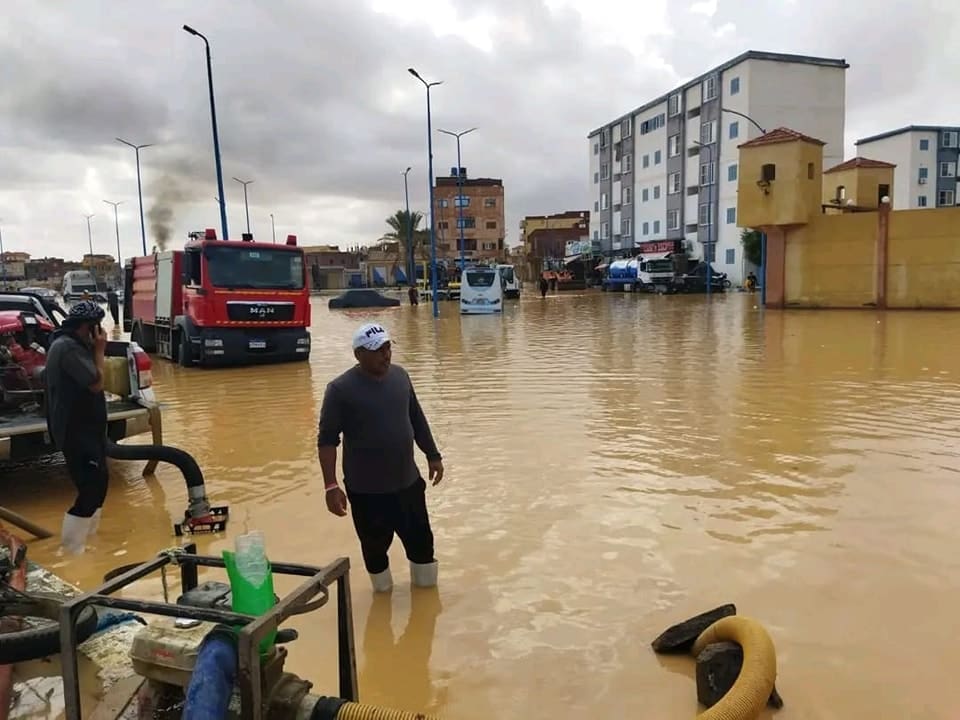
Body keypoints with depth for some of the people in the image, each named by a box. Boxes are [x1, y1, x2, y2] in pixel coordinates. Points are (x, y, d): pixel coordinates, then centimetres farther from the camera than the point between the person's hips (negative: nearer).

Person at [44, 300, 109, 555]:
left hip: (82, 428, 11)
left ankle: (86, 539, 34)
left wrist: (95, 351, 5)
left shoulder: (70, 344, 13)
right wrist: (99, 351, -14)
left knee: (96, 484, 20)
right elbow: (96, 382, -24)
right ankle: (71, 550, -1)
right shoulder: (68, 348, -21)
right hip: (77, 432, -11)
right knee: (91, 489, -9)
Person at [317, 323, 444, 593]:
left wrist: (432, 455, 15)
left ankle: (424, 581, 43)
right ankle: (382, 588, 39)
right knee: (375, 544, 12)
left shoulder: (399, 375, 0)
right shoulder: (341, 389, -16)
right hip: (366, 489, -4)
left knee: (420, 539, 17)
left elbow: (416, 418, 12)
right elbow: (327, 440, -14)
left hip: (408, 481, 5)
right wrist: (331, 486, -19)